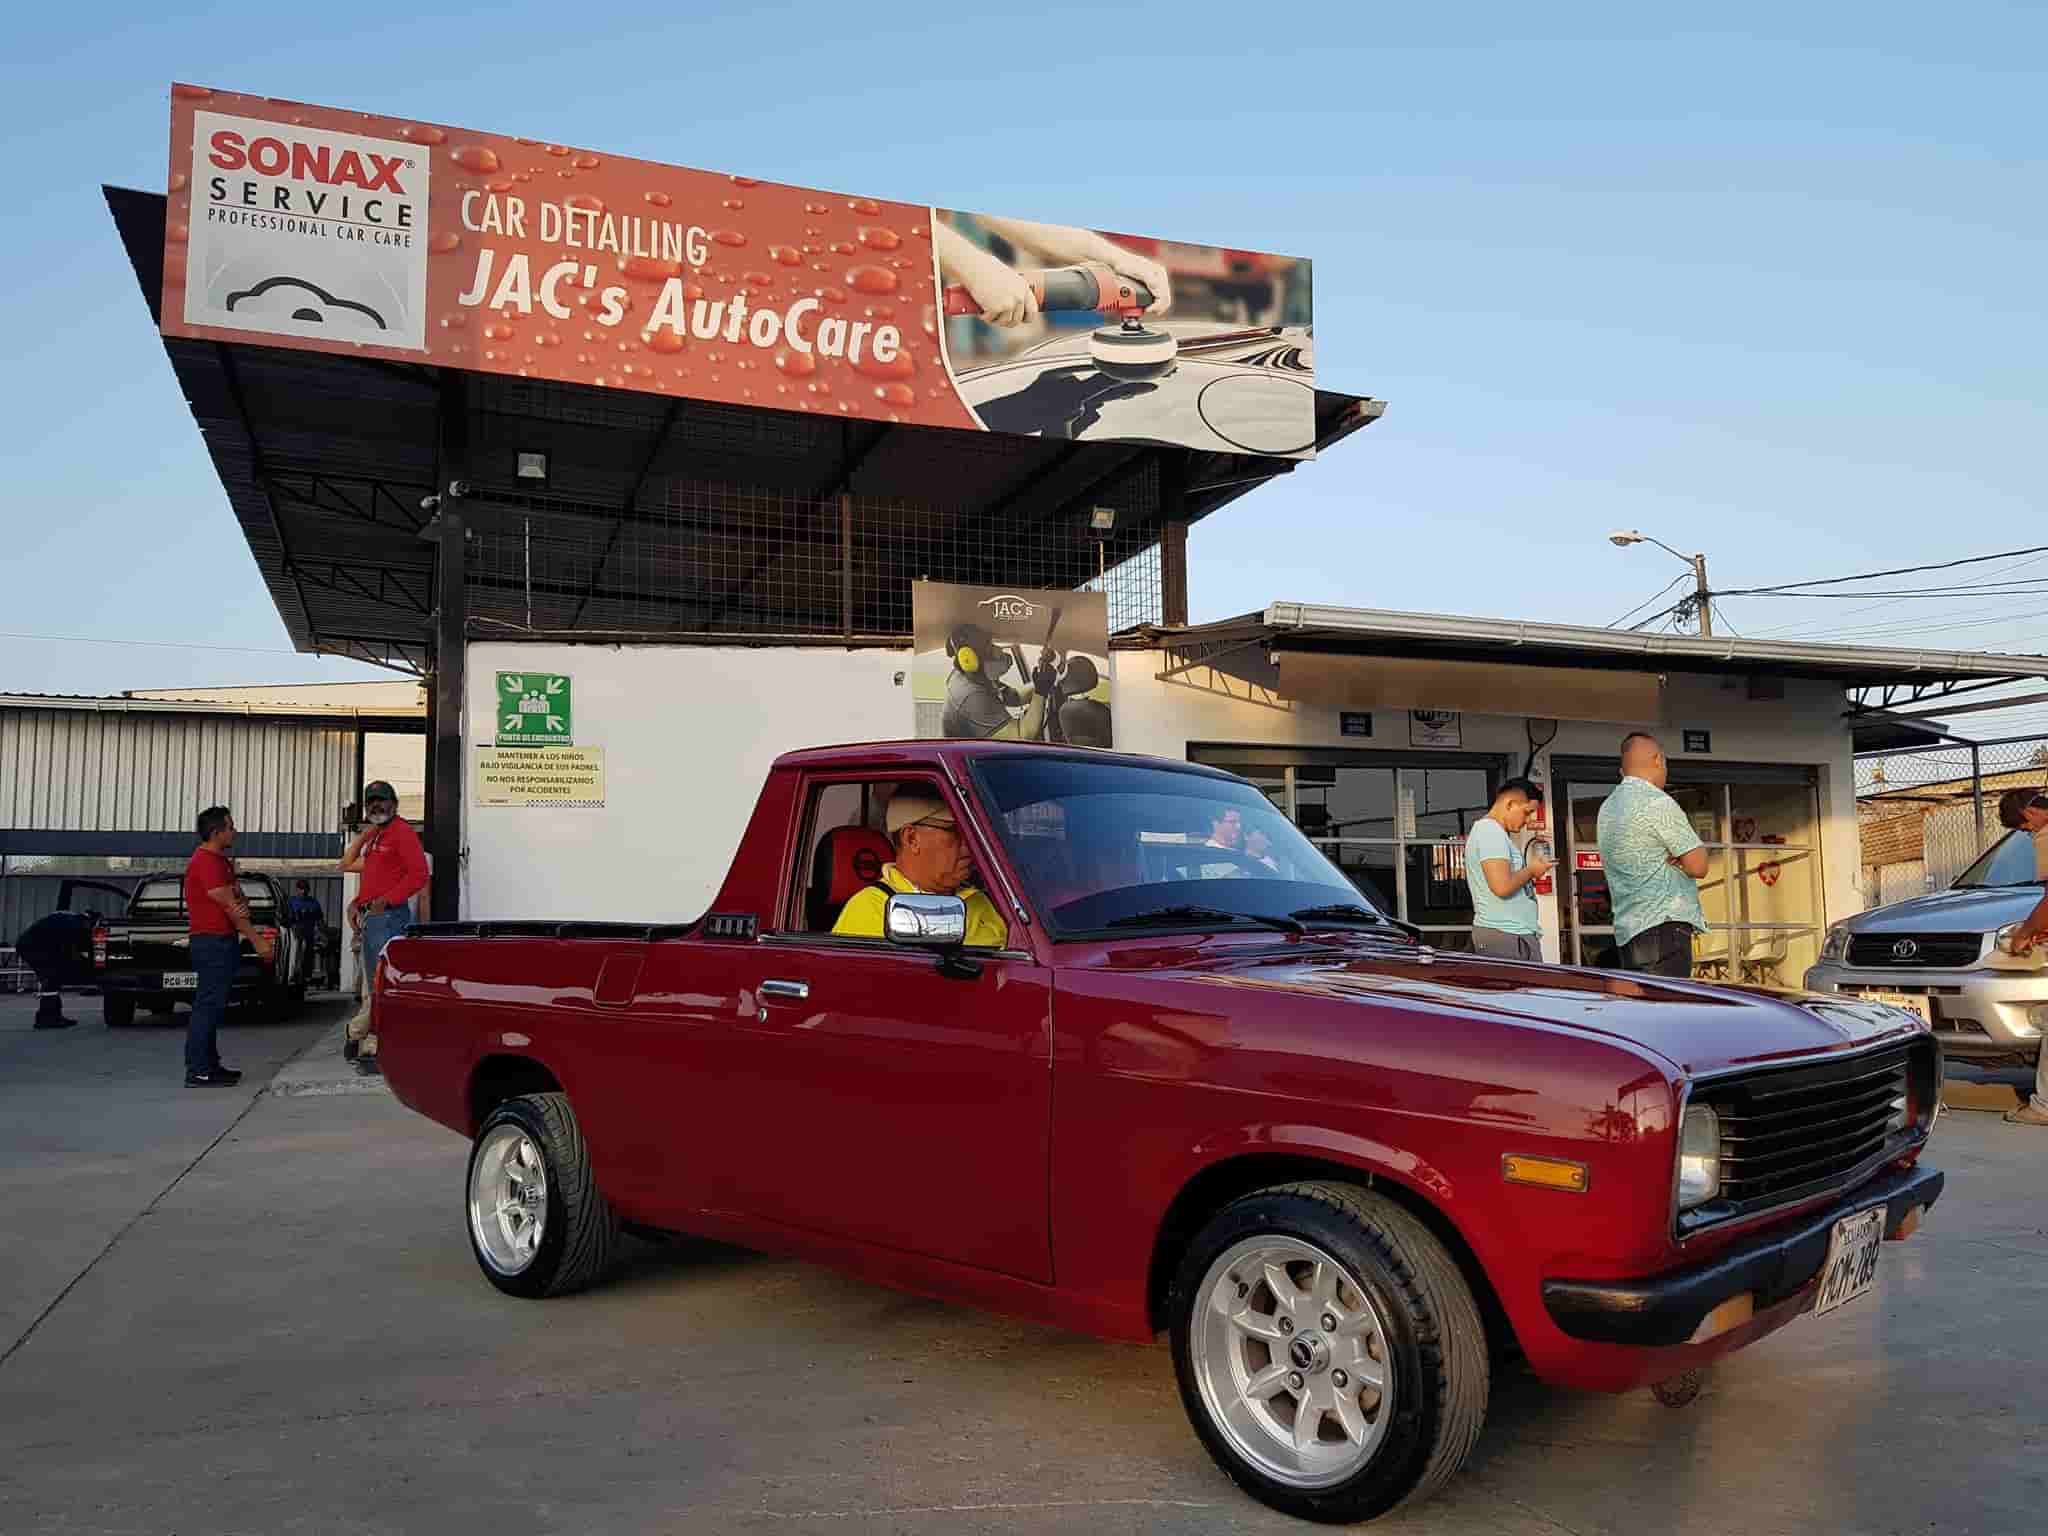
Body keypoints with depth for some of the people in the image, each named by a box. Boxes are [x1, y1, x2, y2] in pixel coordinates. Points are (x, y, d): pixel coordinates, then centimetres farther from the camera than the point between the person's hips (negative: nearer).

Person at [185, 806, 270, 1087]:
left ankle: (210, 1065, 17)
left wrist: (241, 902, -10)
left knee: (212, 1006, 12)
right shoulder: (207, 861, -14)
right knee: (208, 1006, -10)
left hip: (222, 941, 10)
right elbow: (228, 905, -17)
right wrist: (257, 940, -15)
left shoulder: (219, 861, 18)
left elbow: (235, 899, 16)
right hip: (213, 942, -10)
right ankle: (198, 1072, -11)